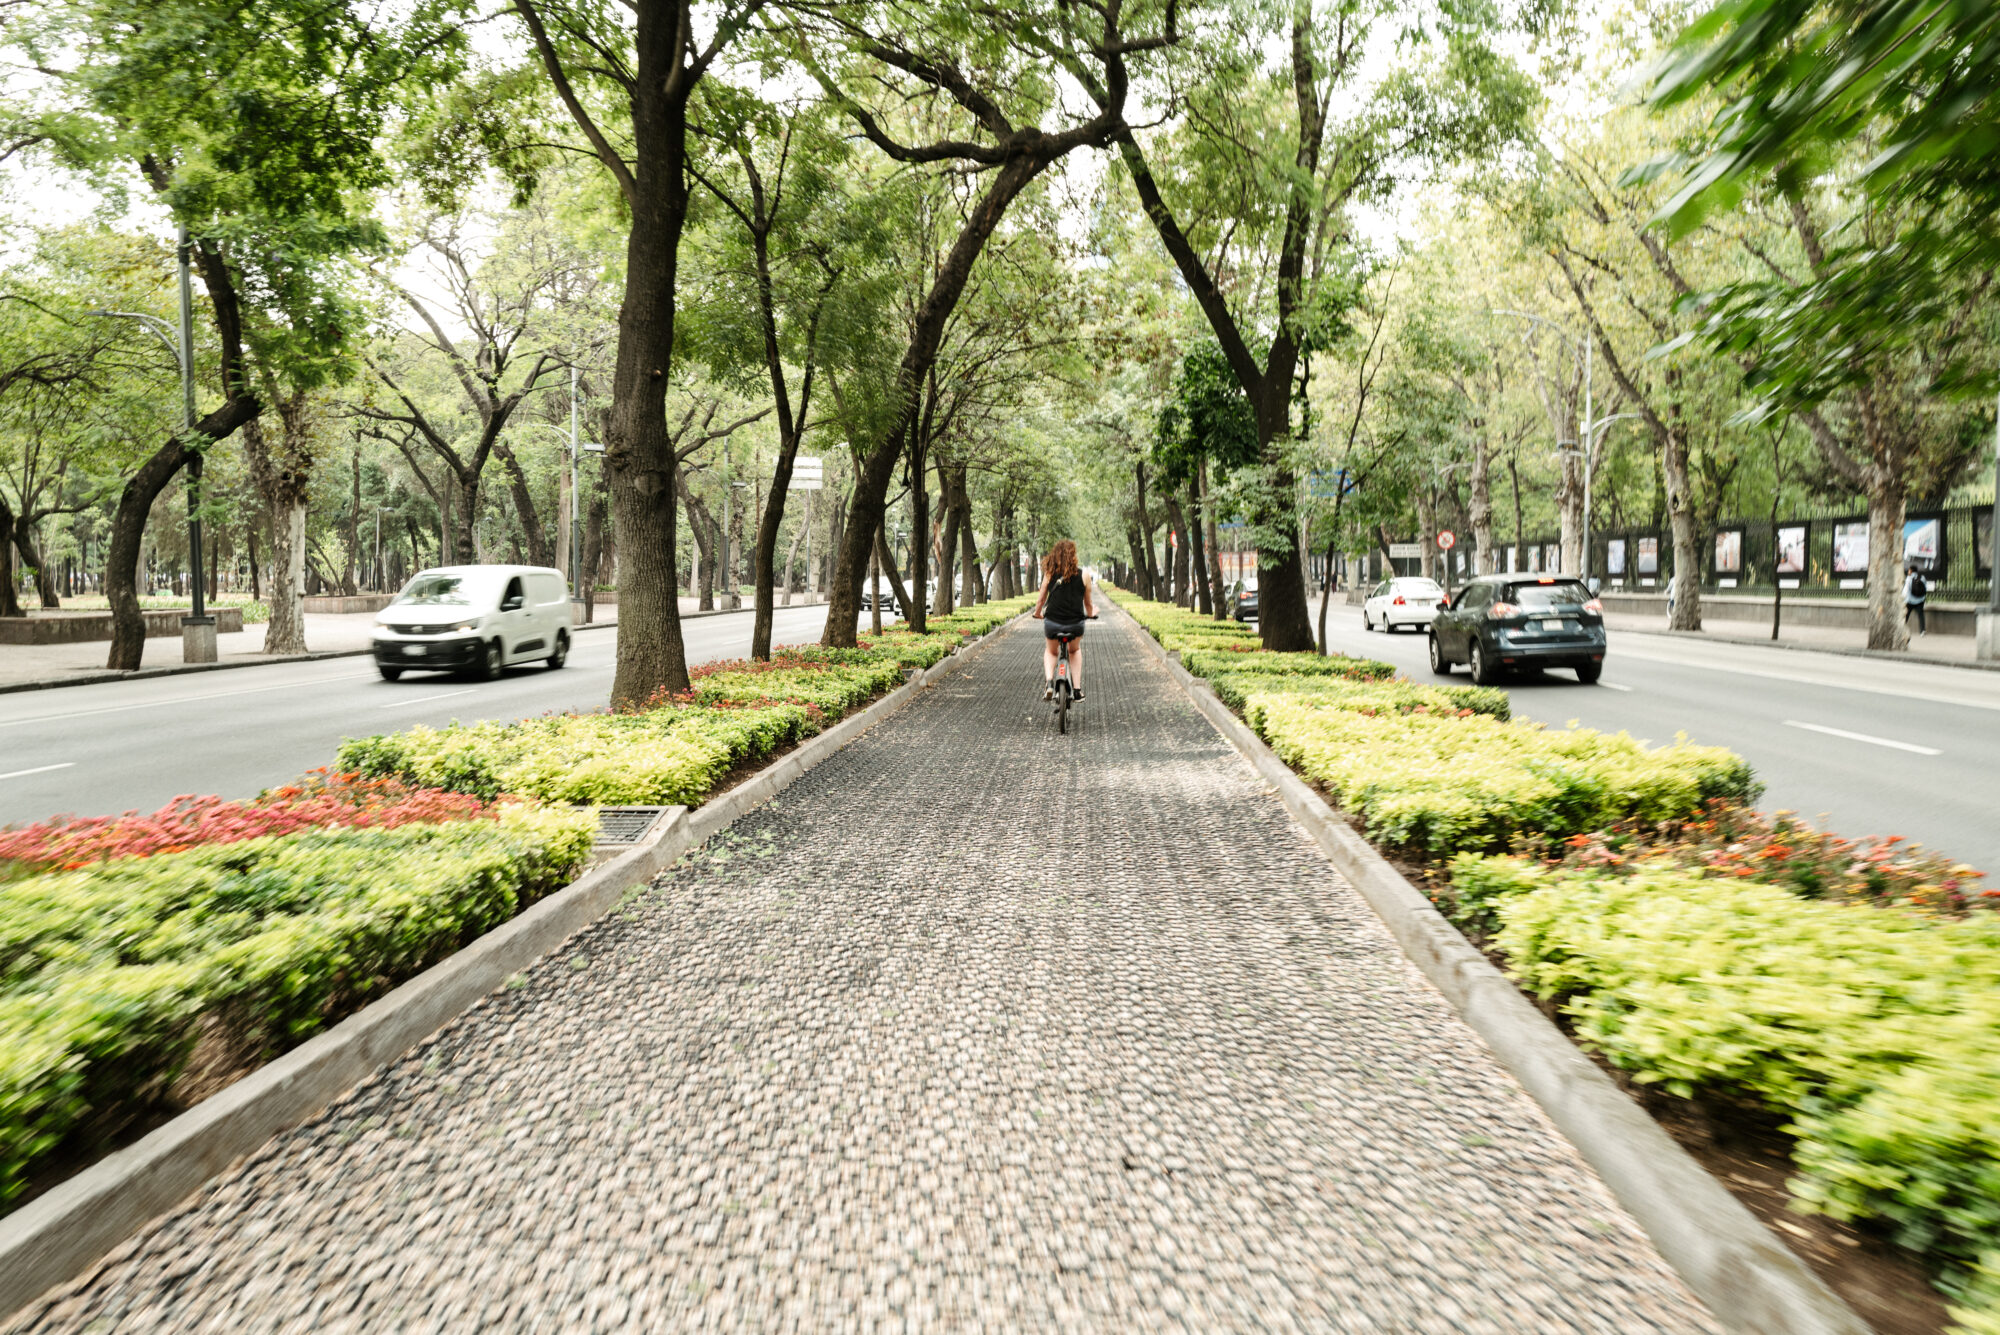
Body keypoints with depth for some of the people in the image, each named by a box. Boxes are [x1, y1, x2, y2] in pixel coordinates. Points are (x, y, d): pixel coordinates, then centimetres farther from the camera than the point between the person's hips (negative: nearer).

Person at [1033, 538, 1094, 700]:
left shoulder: (1049, 574, 1)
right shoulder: (1082, 575, 0)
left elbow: (1041, 599, 9)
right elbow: (1088, 603, 10)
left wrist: (1037, 613, 29)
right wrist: (1091, 613, 32)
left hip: (1052, 624, 0)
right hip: (1075, 625, 0)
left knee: (1050, 652, 30)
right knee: (1075, 650, 32)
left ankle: (1049, 682, 4)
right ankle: (1077, 690, 23)